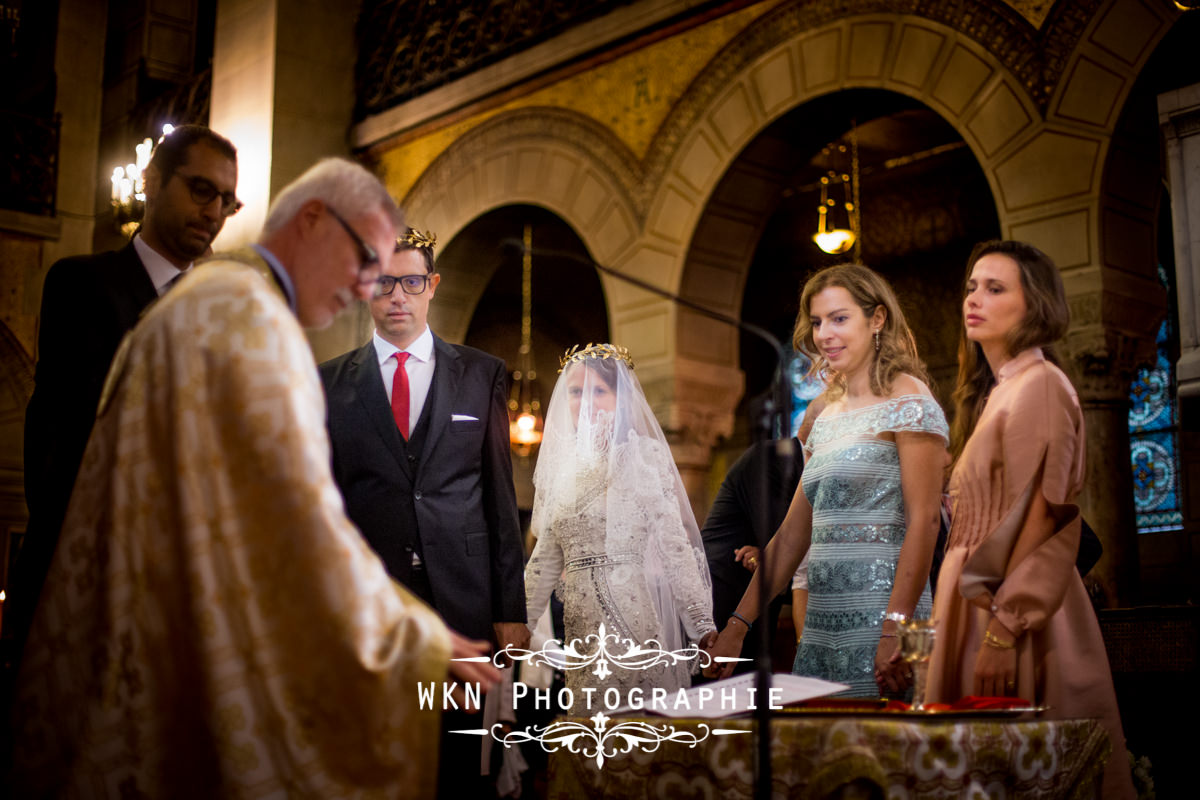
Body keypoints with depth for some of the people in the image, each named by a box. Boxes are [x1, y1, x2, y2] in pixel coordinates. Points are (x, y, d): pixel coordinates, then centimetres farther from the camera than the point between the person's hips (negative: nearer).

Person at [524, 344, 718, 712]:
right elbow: (546, 556, 17)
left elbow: (675, 543, -8)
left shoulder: (642, 455, -4)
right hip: (580, 623, 5)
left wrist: (703, 625, -13)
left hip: (633, 612, -5)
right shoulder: (558, 464, 10)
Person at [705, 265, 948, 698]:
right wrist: (738, 624, 12)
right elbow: (793, 533, 17)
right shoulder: (827, 418, 17)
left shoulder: (906, 400, -5)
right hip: (821, 625, 7)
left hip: (878, 613, -7)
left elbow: (923, 521, -13)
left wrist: (895, 631, -21)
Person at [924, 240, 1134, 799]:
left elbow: (1044, 521, -17)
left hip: (1016, 612, -9)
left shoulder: (1039, 385, -10)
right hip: (982, 602, 9)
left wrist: (1002, 633, -21)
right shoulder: (994, 392, 17)